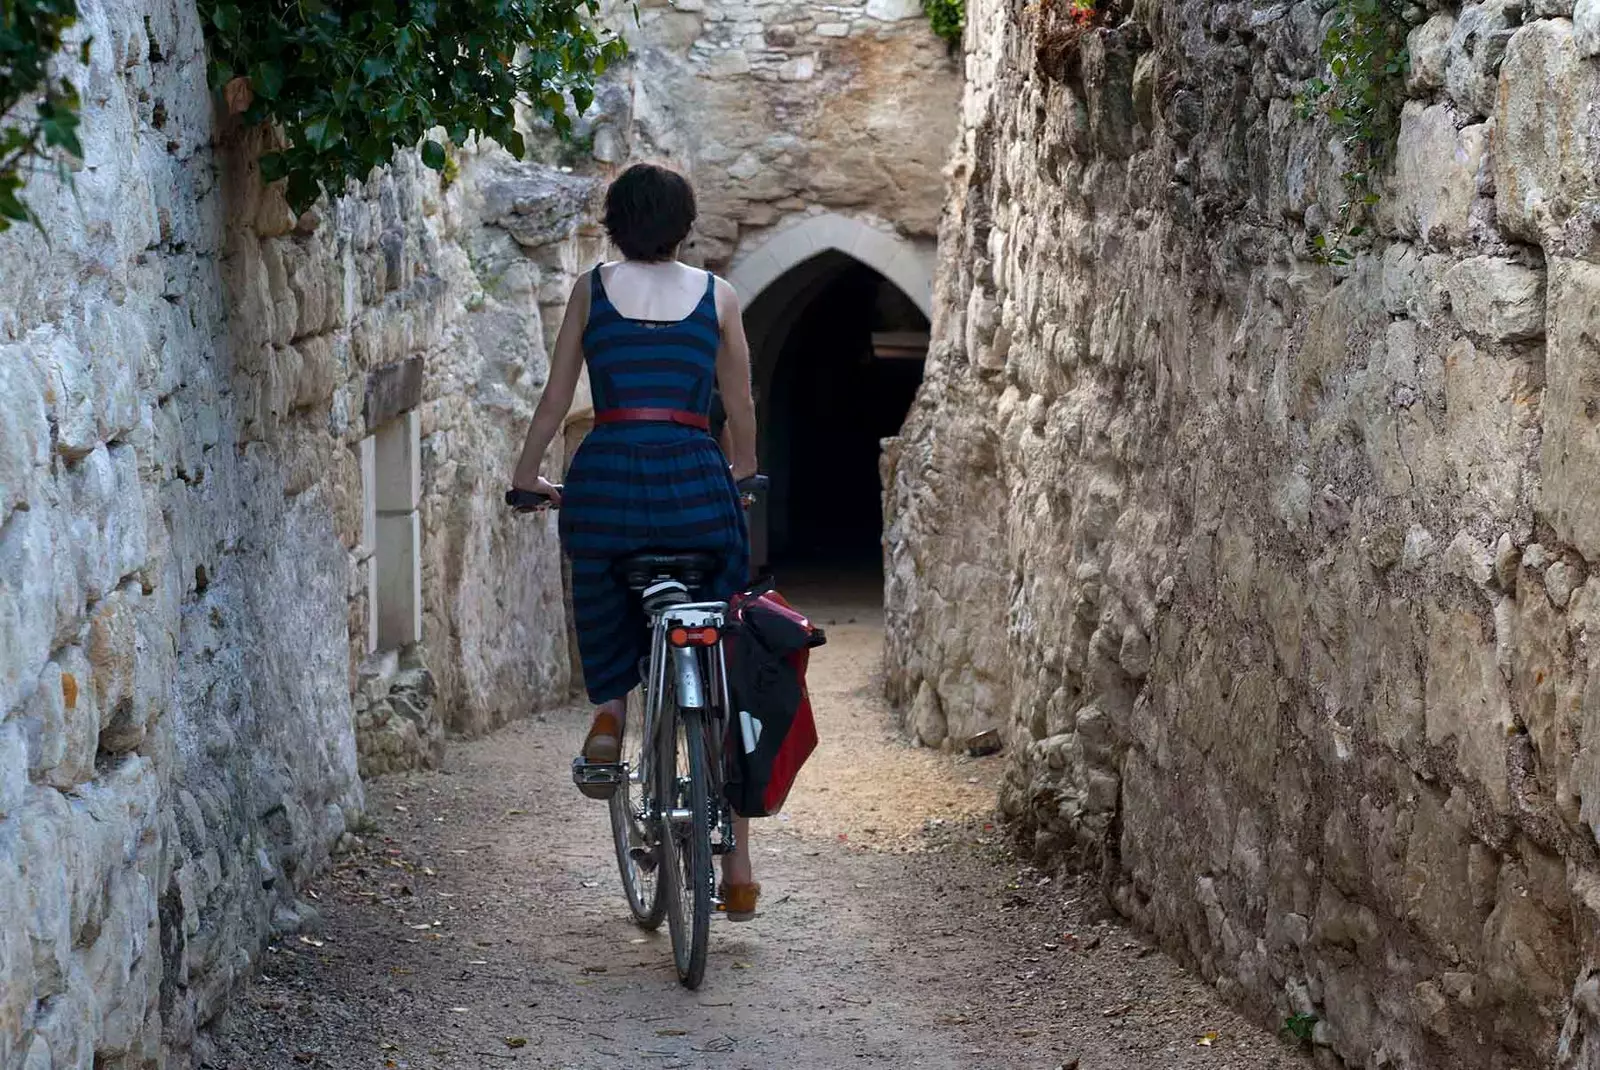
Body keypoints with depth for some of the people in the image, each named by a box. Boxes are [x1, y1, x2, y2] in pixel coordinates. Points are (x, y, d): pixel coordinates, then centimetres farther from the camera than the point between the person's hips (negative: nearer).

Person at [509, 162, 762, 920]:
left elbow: (555, 397, 12)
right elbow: (739, 406, 16)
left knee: (603, 604, 30)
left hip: (607, 472, 0)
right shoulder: (716, 296, 11)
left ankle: (609, 711, -4)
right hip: (695, 478, 0)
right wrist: (742, 473, 34)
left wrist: (527, 474, 26)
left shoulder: (593, 290, 10)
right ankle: (736, 869, 7)